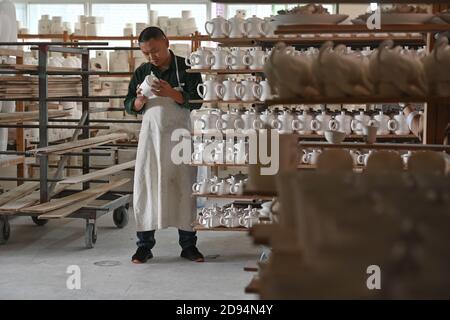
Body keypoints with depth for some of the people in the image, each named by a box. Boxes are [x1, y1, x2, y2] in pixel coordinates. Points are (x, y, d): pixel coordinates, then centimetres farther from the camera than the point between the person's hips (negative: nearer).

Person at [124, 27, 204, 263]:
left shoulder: (187, 69, -2)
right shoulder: (142, 72, 8)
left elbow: (197, 102, -8)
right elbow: (130, 106, 11)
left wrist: (172, 93, -23)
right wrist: (140, 100, -12)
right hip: (151, 134, 3)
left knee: (184, 188, 2)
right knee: (144, 187, 0)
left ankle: (188, 244, 11)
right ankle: (144, 244, 8)